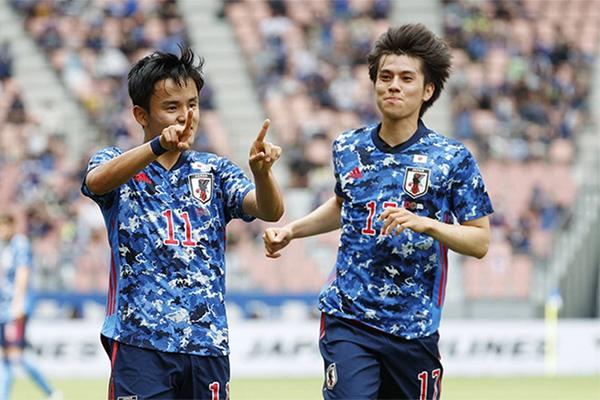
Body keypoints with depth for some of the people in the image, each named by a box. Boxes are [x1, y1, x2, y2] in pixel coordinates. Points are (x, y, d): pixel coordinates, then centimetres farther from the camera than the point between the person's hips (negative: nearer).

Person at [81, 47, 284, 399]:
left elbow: (270, 210, -4)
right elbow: (97, 182, -20)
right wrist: (158, 146, -37)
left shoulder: (214, 171, 14)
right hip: (140, 341, -3)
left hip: (207, 344, 3)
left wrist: (262, 172, -27)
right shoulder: (118, 164, 5)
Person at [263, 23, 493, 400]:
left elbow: (480, 241, -4)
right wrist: (291, 231, 17)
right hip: (348, 320, 1)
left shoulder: (453, 159, -4)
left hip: (413, 328, -1)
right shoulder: (348, 148, 7)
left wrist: (424, 224, -19)